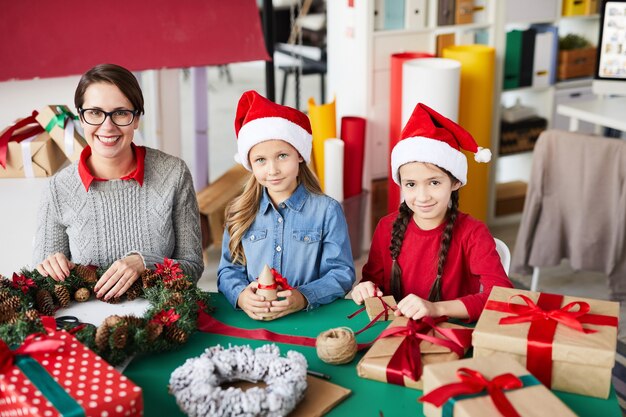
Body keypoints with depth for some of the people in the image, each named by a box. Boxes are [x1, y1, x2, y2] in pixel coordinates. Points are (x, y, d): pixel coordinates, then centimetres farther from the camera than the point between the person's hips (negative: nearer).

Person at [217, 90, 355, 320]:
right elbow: (229, 270, 9)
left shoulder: (327, 210, 2)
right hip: (251, 321, 3)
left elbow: (342, 273, -2)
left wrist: (304, 297, -20)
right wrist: (240, 295, -15)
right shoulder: (241, 212, 11)